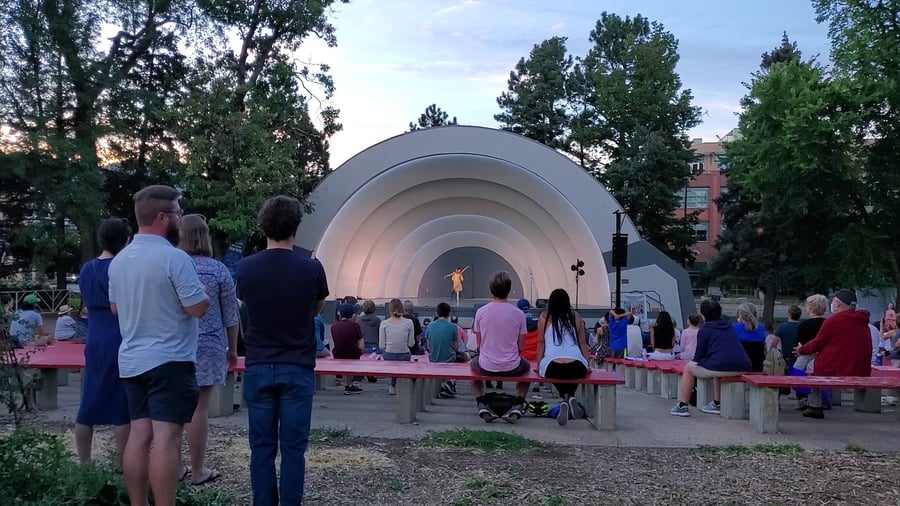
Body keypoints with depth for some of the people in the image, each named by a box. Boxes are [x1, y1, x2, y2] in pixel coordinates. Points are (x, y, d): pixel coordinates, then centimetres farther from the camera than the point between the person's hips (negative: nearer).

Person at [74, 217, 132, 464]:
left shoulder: (86, 270, 9)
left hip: (94, 344, 7)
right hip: (120, 345, -7)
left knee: (88, 406, 12)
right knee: (122, 409, -1)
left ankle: (84, 464, 20)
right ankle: (123, 467, 4)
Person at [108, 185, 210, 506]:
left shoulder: (118, 260, 8)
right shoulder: (174, 258, -17)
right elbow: (199, 308, -17)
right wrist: (199, 291, 3)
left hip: (131, 360, 8)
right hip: (169, 360, -8)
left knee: (139, 436, 11)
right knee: (165, 439, -6)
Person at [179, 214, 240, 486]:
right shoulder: (219, 270, -4)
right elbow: (230, 316, 1)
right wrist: (233, 349, 12)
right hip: (208, 346, -2)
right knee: (199, 408, 1)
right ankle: (197, 470, 9)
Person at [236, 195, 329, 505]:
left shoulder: (245, 268, -5)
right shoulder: (311, 269, -9)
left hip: (258, 368, 2)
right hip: (297, 369, -1)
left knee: (261, 446, 8)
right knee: (293, 447, 5)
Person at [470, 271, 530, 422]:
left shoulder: (480, 312, -8)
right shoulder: (518, 314, -10)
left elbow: (479, 344, 2)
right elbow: (521, 346, -2)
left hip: (486, 367, 0)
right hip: (512, 367, 0)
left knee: (473, 364, 36)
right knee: (526, 366, 35)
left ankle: (482, 406, 21)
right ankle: (517, 407, 19)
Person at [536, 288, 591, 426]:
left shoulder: (544, 318, 12)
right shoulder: (576, 318, 15)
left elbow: (541, 343, 13)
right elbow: (583, 343, 17)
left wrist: (539, 365, 20)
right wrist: (588, 365, 23)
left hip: (552, 367, -1)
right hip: (577, 368, 1)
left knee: (558, 373, 33)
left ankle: (565, 398, 6)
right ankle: (571, 397, 6)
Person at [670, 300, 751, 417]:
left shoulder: (704, 330, 5)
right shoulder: (730, 327, 23)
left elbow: (698, 357, 5)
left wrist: (695, 362, 29)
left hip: (721, 366, -7)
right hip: (743, 368, 7)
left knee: (689, 367, 16)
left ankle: (682, 406, 14)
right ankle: (716, 404, 37)